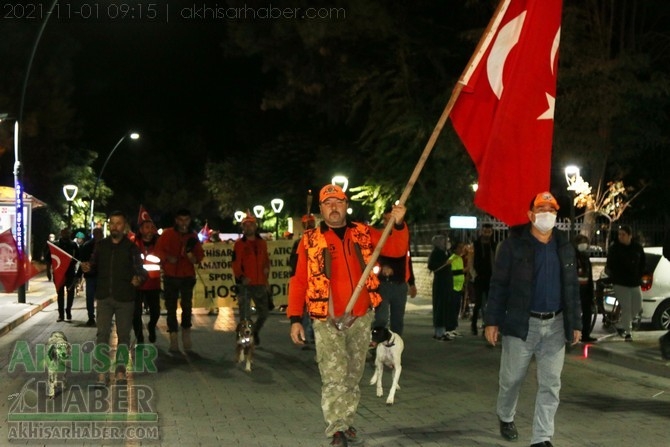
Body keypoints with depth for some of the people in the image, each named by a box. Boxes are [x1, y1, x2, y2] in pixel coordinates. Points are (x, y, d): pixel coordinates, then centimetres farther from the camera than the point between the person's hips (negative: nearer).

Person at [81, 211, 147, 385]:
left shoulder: (131, 247, 0)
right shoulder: (101, 245, 8)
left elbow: (140, 269, -5)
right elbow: (95, 267, 15)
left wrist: (139, 277, -27)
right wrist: (88, 268, -8)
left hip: (125, 298, -2)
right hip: (104, 297, 2)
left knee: (123, 335, 6)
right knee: (102, 333, -4)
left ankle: (120, 369, 16)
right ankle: (102, 372, -2)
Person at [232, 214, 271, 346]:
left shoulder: (262, 243, 12)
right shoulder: (239, 244, -2)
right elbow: (235, 264, -9)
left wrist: (266, 268, 7)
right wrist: (241, 277, -24)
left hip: (260, 284, 4)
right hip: (245, 285, -4)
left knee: (264, 313, 12)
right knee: (245, 316, -3)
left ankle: (255, 331, 38)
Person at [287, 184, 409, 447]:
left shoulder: (364, 234, 8)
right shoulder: (310, 241, 1)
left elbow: (396, 248, 4)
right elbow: (299, 282, -1)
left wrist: (398, 225, -16)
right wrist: (295, 319, -6)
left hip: (361, 319, 3)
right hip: (327, 321, -3)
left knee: (353, 376, 12)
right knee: (334, 376, -10)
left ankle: (347, 423, 25)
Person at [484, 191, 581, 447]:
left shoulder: (564, 247, 9)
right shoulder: (514, 245, -5)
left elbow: (572, 287, 13)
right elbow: (498, 285, -5)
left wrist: (575, 323, 10)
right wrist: (492, 320, -9)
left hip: (555, 325, 3)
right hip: (521, 324, -3)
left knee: (550, 384, 1)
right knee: (512, 378, 10)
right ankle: (505, 417, 38)